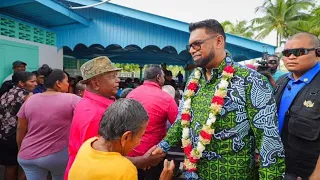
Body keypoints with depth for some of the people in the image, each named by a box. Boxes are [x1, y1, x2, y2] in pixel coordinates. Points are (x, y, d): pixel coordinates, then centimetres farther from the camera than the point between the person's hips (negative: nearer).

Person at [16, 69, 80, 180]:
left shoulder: (30, 100, 1)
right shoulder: (71, 99, -14)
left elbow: (20, 129, 7)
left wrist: (21, 151, 20)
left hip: (29, 155, 3)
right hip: (59, 154, -3)